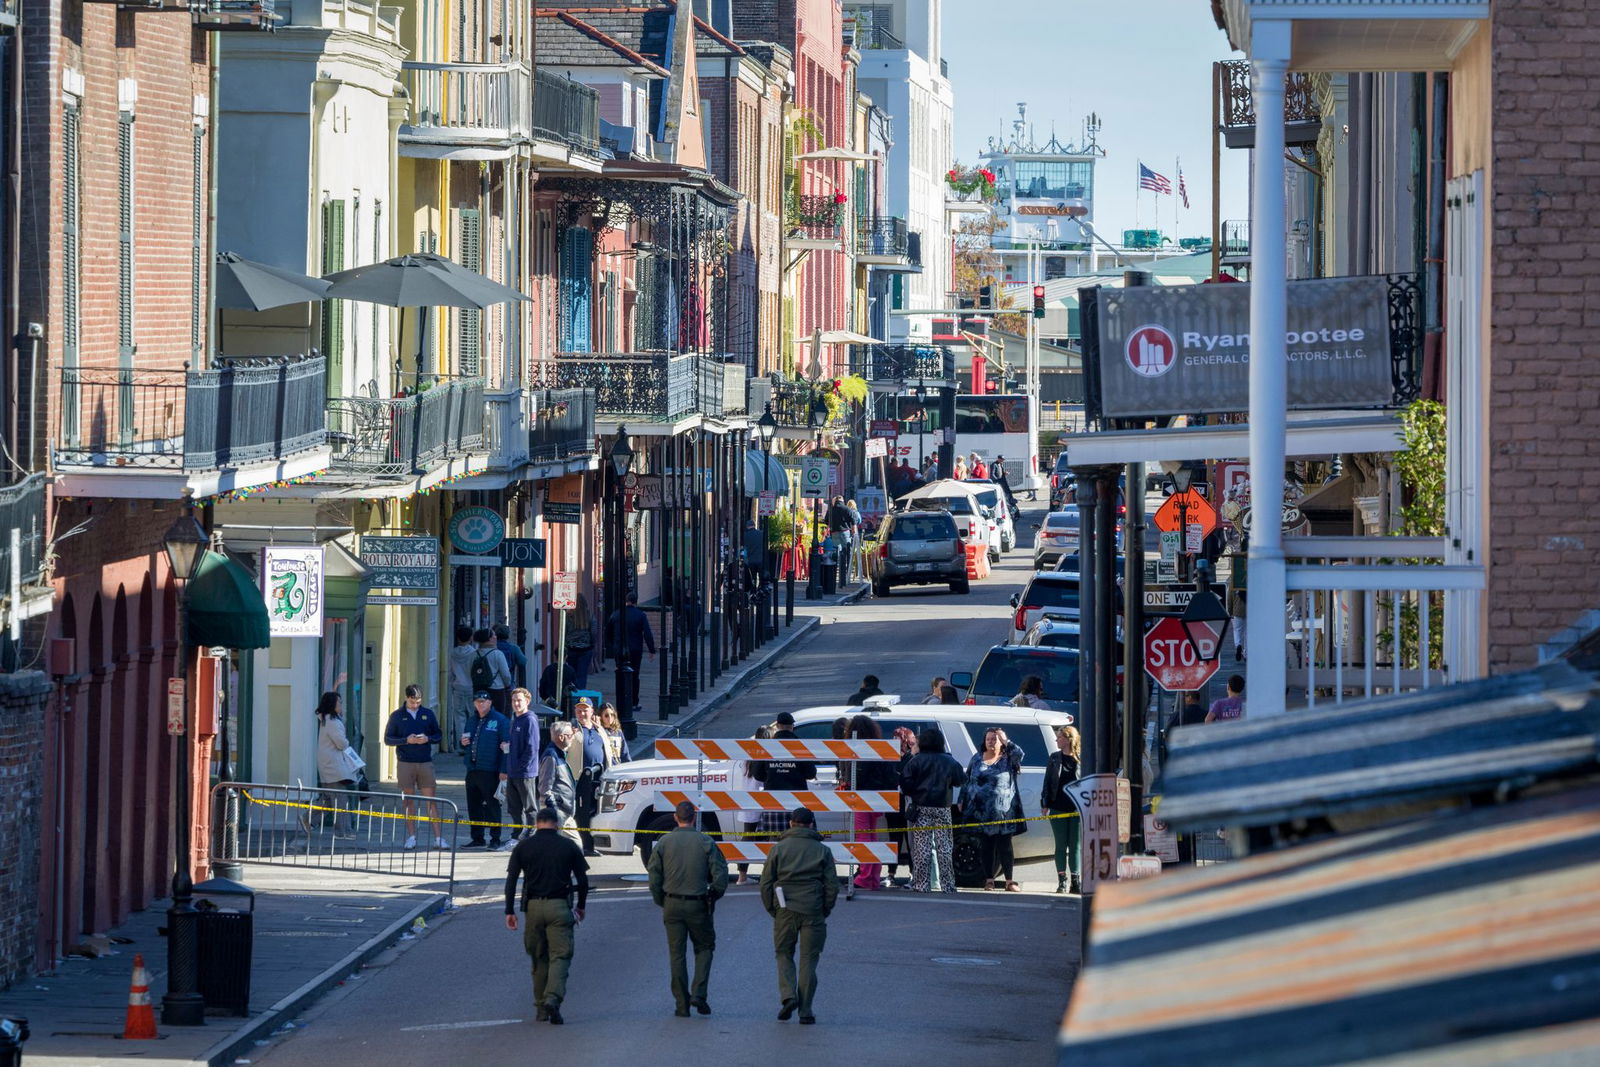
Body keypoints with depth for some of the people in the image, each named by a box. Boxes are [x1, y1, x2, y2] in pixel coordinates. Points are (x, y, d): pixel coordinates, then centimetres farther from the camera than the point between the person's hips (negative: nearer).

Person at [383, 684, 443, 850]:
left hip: (425, 762, 1)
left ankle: (438, 837, -3)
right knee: (409, 799, 3)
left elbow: (438, 735, 11)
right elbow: (387, 739, 2)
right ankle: (411, 837, 9)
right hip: (405, 763, -1)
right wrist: (406, 740, -14)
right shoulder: (397, 716, 3)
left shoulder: (428, 714, 8)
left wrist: (428, 739, -11)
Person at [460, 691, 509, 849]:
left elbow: (507, 746, -8)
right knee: (473, 806, 9)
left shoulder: (500, 721, -3)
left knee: (492, 806, -4)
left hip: (490, 771, -7)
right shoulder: (472, 722, 19)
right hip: (472, 770, 7)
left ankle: (495, 840, 0)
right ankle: (477, 838, 17)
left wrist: (503, 770, -14)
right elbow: (466, 748, 29)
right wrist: (463, 744, 3)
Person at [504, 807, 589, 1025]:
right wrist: (581, 907, 19)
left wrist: (509, 911, 3)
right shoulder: (568, 846, 3)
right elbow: (582, 879, 6)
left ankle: (541, 1008, 14)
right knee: (560, 956, -3)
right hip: (560, 907, -1)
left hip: (533, 907, 2)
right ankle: (553, 998, -25)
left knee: (538, 958, 12)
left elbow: (511, 880, 1)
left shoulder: (523, 847, 5)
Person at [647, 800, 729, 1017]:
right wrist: (713, 897, 11)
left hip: (672, 904, 1)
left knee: (677, 954, 7)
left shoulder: (663, 843, -1)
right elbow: (720, 875, -5)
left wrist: (661, 902, 11)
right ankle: (698, 993, -1)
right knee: (704, 948, 15)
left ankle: (681, 1004, 6)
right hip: (698, 905, -1)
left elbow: (654, 877, -1)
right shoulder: (705, 842, -4)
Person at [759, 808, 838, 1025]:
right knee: (808, 959, 6)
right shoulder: (822, 851, 3)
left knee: (784, 954, 15)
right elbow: (832, 885, 2)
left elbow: (766, 883, 0)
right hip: (813, 913, 0)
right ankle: (805, 1010, 5)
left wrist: (772, 910, 10)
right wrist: (824, 911, 12)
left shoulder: (779, 849, 2)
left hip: (785, 910, 0)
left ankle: (788, 995, -7)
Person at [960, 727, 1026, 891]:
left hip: (1003, 812, -3)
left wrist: (1005, 740, -14)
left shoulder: (1007, 759, 2)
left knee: (1004, 846, 0)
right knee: (987, 846, 5)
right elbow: (967, 780, 17)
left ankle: (1009, 881, 4)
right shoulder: (977, 758, 12)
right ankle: (989, 879, 11)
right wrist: (963, 800, 12)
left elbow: (1019, 753, -20)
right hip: (981, 812, 3)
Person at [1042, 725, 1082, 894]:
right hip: (1058, 808, 2)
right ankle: (1062, 881, 7)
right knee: (1061, 846, 4)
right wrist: (1045, 803, 2)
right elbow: (1048, 782, 9)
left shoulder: (1081, 759, -1)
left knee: (1075, 846, 3)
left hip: (1077, 809, -2)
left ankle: (1075, 881, 8)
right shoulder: (1054, 758, 8)